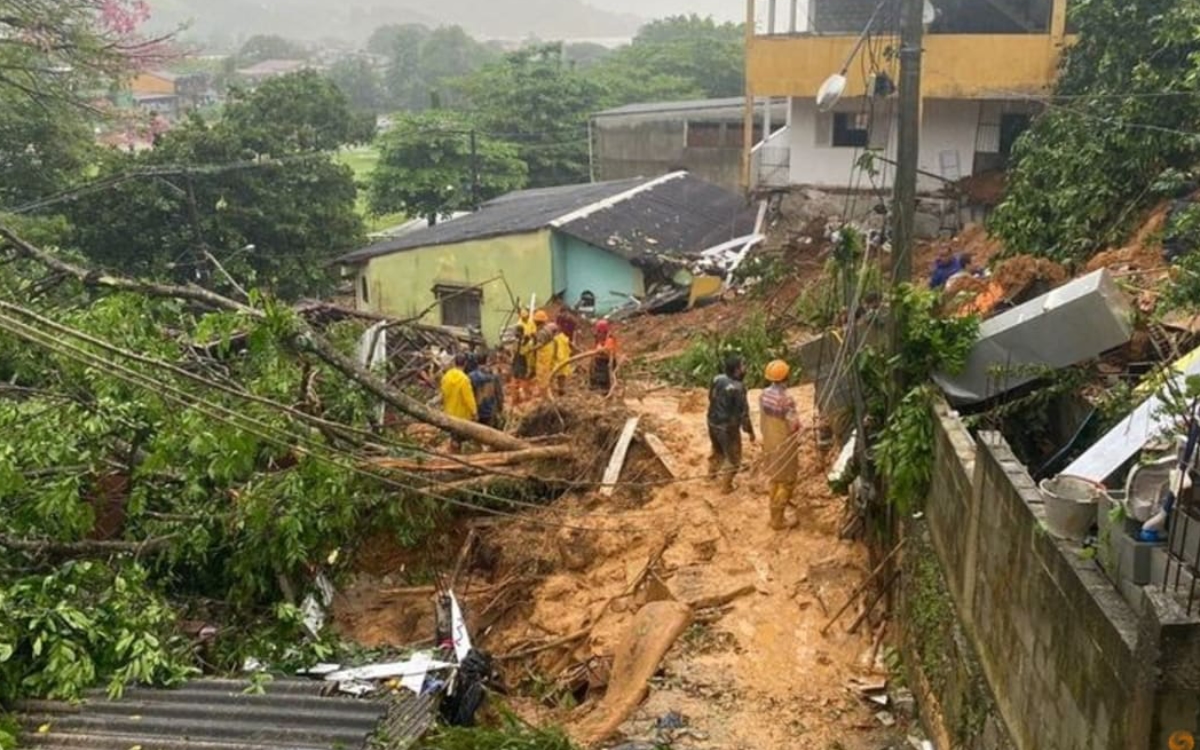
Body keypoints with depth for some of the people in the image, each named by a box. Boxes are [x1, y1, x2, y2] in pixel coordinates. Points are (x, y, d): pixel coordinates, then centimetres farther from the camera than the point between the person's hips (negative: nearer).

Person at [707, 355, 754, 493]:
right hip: (728, 428, -7)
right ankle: (726, 485, 26)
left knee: (717, 449, 33)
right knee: (733, 458, 15)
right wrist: (750, 431, -8)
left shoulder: (717, 379, -7)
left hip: (713, 422, 7)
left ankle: (712, 471, 54)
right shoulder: (737, 388, -28)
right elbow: (743, 412, -21)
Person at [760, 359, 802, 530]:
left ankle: (775, 514, 37)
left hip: (770, 443, 7)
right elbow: (794, 425, -24)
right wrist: (797, 424, -2)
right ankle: (777, 519, 12)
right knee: (787, 482, 7)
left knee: (775, 479, 24)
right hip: (784, 446, -7)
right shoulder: (786, 398, -28)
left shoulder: (765, 394, -5)